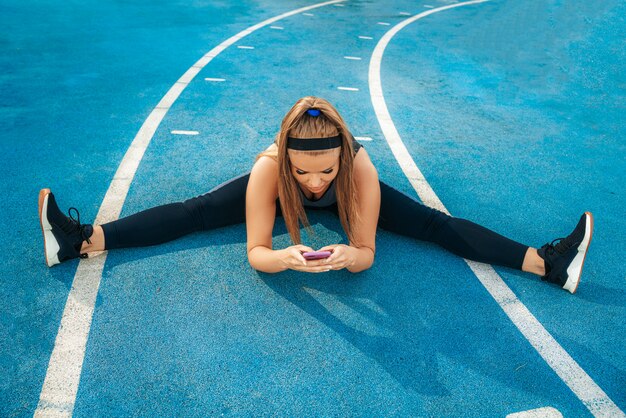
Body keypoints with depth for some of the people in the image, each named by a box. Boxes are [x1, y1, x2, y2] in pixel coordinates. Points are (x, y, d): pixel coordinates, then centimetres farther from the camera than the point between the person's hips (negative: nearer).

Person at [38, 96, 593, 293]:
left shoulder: (360, 169, -40)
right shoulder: (268, 169, -40)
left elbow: (368, 253, -29)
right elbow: (256, 253, -32)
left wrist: (349, 255, -52)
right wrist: (287, 258, -53)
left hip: (347, 196, 0)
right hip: (278, 195, 1)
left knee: (433, 223, -12)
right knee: (195, 211, -11)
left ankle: (546, 262, -6)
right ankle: (82, 240, -3)